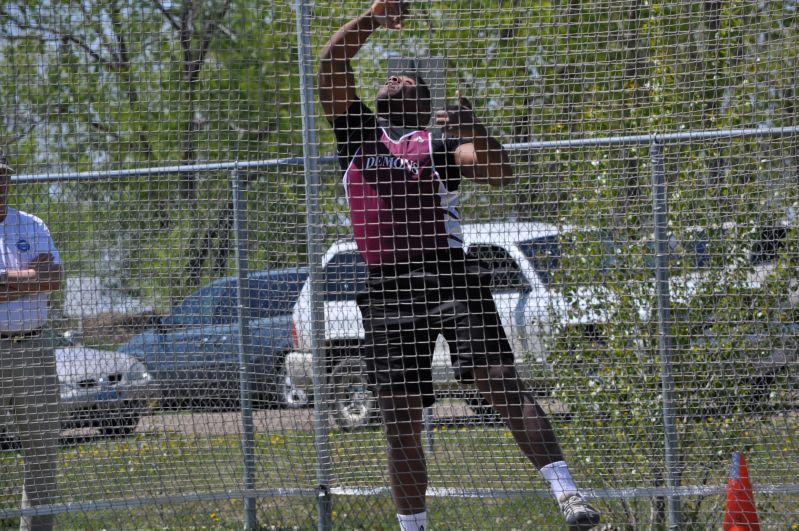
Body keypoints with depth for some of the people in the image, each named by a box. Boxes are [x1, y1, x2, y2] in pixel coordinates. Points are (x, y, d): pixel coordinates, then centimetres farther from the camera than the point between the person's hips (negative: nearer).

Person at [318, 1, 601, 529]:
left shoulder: (438, 144, 12)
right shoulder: (358, 132, 20)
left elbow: (500, 173, -4)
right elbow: (331, 67, 11)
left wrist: (473, 129, -23)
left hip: (449, 276, -3)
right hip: (388, 287, 3)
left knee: (502, 384, -16)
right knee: (400, 421, 0)